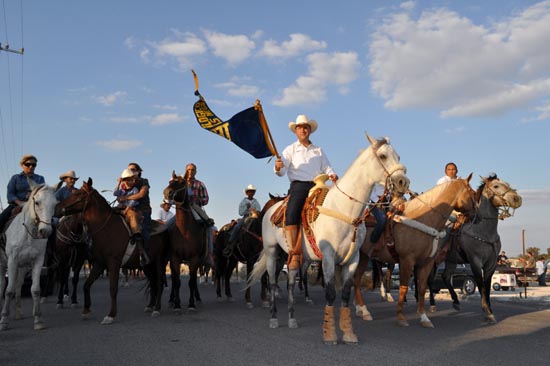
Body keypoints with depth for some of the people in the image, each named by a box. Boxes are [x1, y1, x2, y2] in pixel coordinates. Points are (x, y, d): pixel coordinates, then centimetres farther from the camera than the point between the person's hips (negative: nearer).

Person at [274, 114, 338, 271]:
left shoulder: (319, 151, 24)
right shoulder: (290, 149, 16)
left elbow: (327, 167, 18)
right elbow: (282, 171, 5)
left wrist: (332, 175, -5)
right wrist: (278, 167, -19)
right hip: (298, 186, -2)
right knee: (291, 215, -27)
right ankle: (295, 254, -24)